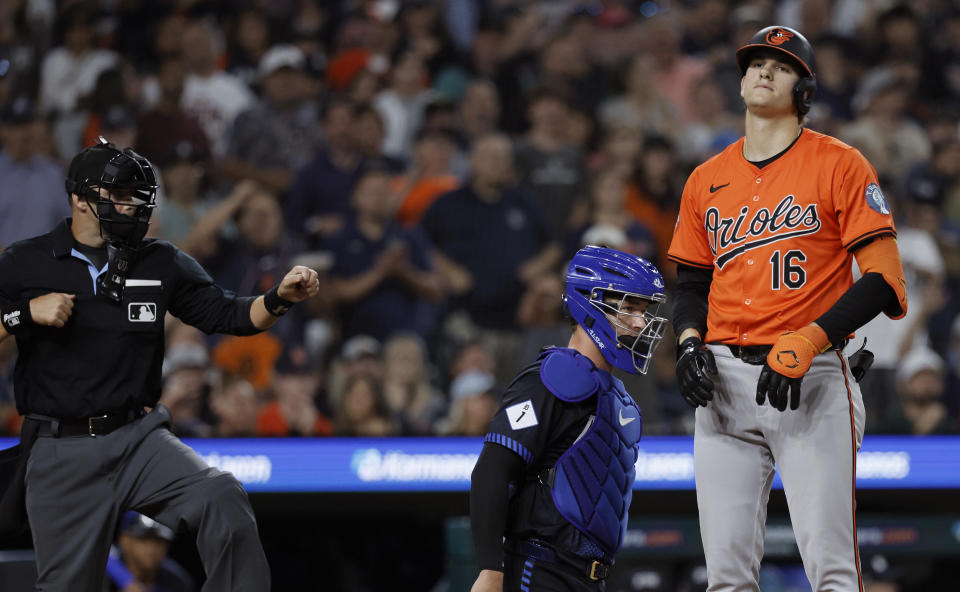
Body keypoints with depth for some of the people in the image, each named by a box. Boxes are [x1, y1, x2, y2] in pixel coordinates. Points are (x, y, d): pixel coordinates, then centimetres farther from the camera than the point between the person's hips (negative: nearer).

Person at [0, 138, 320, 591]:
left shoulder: (161, 264, 8)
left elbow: (228, 315, 7)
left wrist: (278, 299, -11)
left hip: (138, 437, 2)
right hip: (60, 452, -2)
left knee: (223, 499, -25)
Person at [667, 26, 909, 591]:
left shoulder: (839, 164, 0)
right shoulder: (707, 180, 16)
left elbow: (883, 278, -7)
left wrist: (807, 341, -18)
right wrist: (690, 342, 3)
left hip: (813, 377, -5)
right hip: (725, 380, 5)